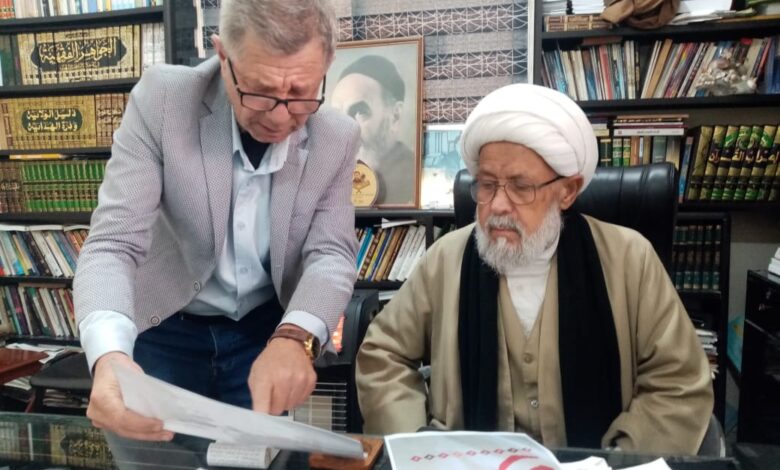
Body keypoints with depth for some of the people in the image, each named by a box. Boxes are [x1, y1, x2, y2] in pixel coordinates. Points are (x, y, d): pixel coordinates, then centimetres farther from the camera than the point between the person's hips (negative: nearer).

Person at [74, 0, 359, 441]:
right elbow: (114, 242, -23)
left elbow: (331, 253, -14)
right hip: (166, 332, 0)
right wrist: (109, 353, -43)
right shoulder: (162, 99, -19)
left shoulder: (337, 137, -12)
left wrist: (295, 336, -36)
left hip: (267, 332, 1)